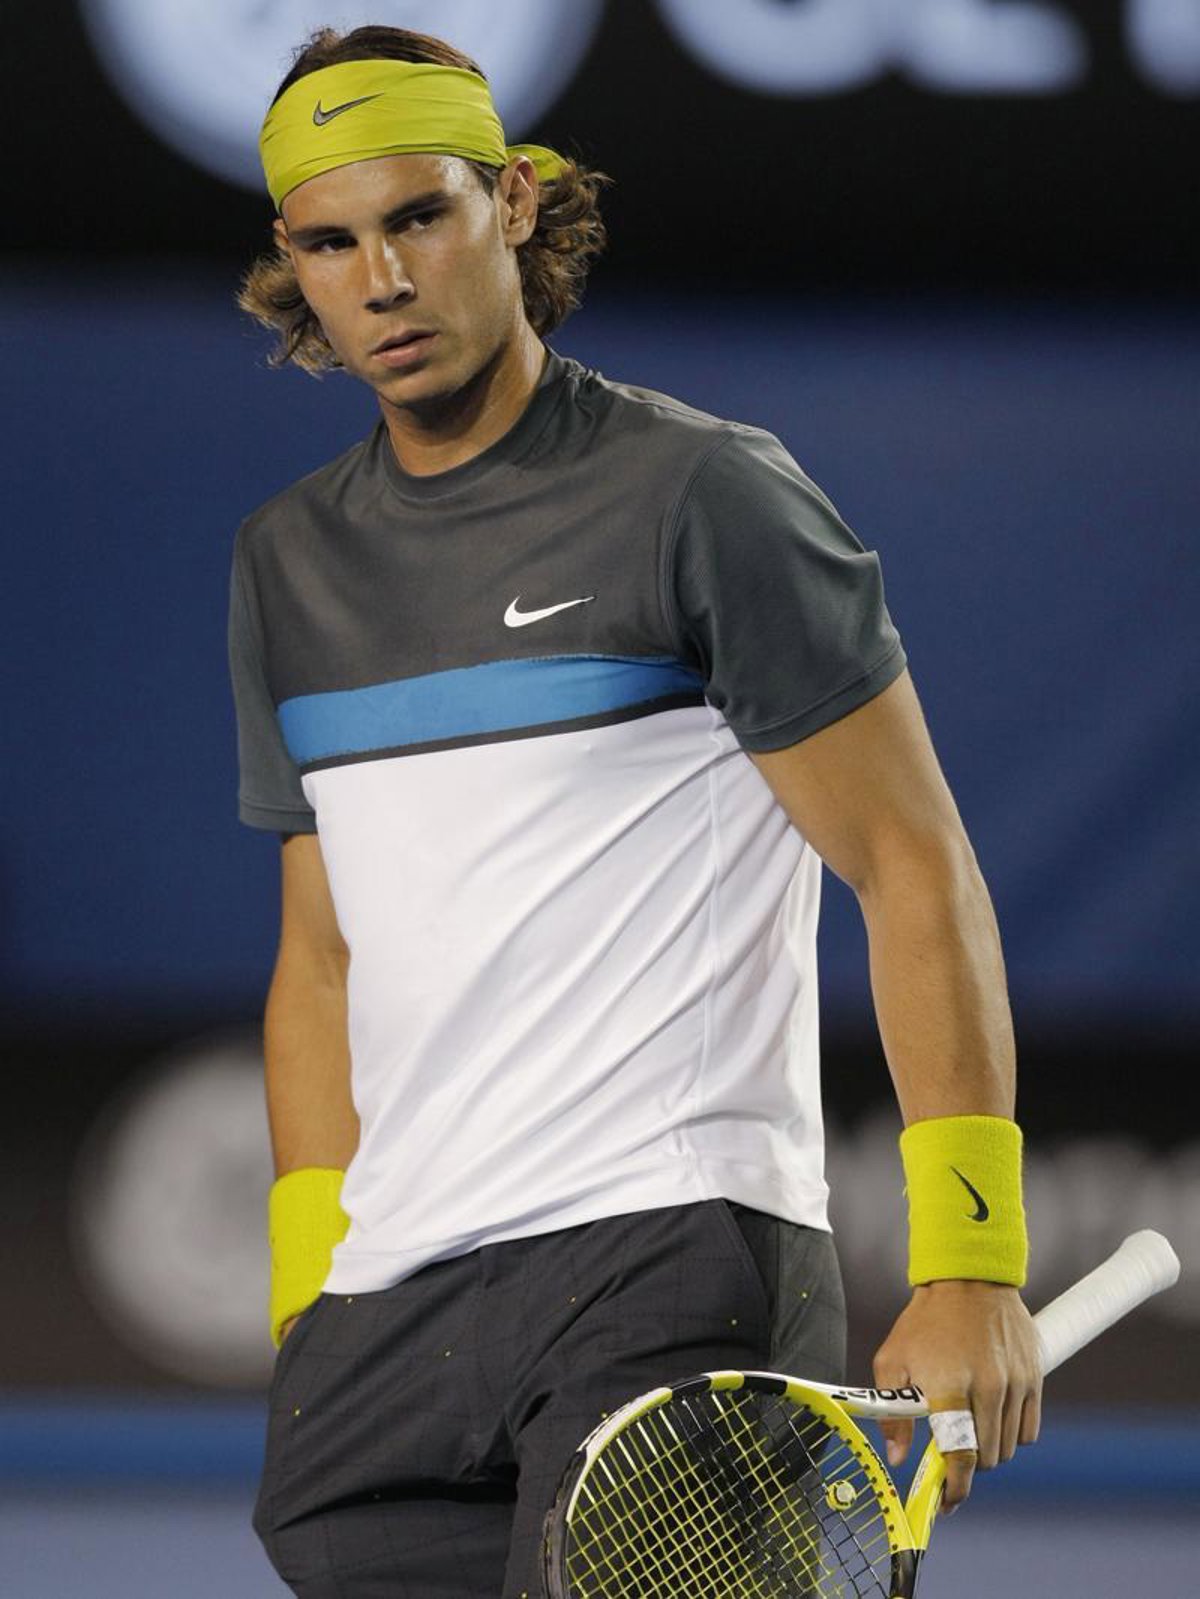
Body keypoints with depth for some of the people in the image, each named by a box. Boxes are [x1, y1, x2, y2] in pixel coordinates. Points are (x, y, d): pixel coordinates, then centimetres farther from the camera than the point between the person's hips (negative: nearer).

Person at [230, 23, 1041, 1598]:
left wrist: (968, 1266, -13)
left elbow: (916, 868, -5)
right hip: (383, 1316, 6)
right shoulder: (288, 561, 17)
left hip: (673, 1252, -6)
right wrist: (305, 1292, 12)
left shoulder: (702, 493, -3)